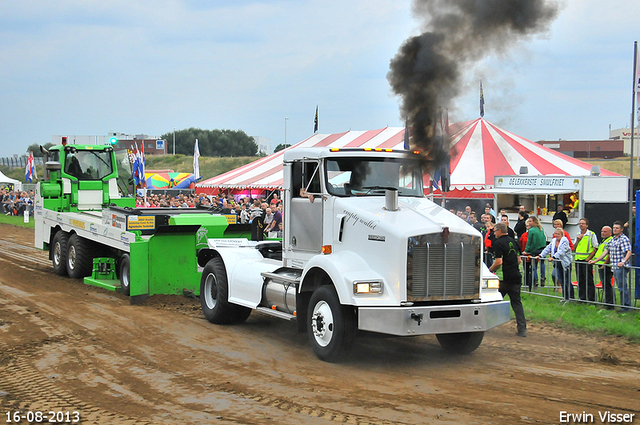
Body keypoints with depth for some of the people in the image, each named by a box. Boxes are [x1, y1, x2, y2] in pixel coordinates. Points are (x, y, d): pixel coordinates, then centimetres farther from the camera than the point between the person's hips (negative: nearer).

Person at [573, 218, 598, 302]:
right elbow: (574, 249, 15)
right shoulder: (578, 235, 15)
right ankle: (582, 298, 15)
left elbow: (595, 248, -7)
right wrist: (578, 240, 0)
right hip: (578, 260, 6)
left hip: (586, 261, -6)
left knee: (589, 281, -4)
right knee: (580, 280, 8)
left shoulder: (592, 235, -3)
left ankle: (591, 299, 0)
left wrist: (588, 258, -13)